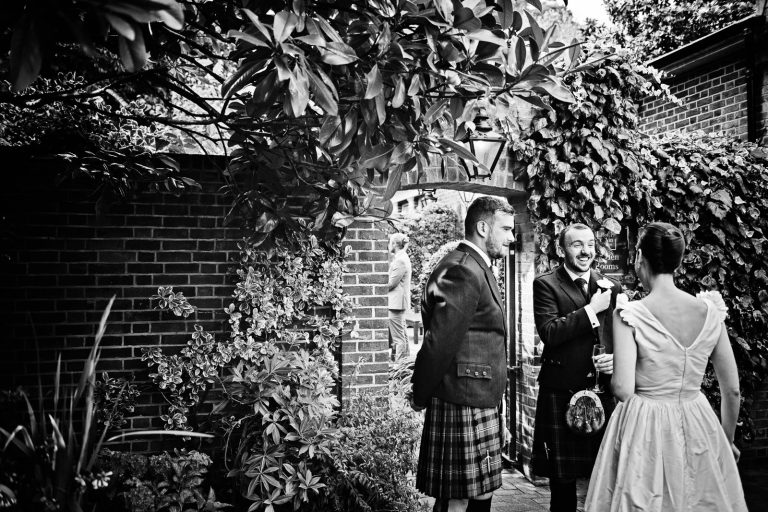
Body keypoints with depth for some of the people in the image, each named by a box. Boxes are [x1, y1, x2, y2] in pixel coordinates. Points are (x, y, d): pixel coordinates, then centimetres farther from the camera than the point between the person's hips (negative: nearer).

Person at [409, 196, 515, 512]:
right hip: (463, 406, -10)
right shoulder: (462, 272, -18)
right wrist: (420, 398, -11)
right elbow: (440, 342, -21)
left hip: (482, 403, 10)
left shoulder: (477, 269, 17)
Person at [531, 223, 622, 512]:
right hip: (561, 393, -3)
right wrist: (591, 310, -14)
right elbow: (549, 333, -15)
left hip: (605, 392, 3)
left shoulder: (611, 288, 12)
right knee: (562, 482, 6)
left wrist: (617, 359, -4)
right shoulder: (546, 285, -1)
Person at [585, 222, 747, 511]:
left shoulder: (630, 316, -16)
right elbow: (732, 390, 2)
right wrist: (728, 439, 17)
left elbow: (623, 390, -21)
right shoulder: (710, 312, -5)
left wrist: (611, 370, 1)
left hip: (645, 431, -3)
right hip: (698, 429, 4)